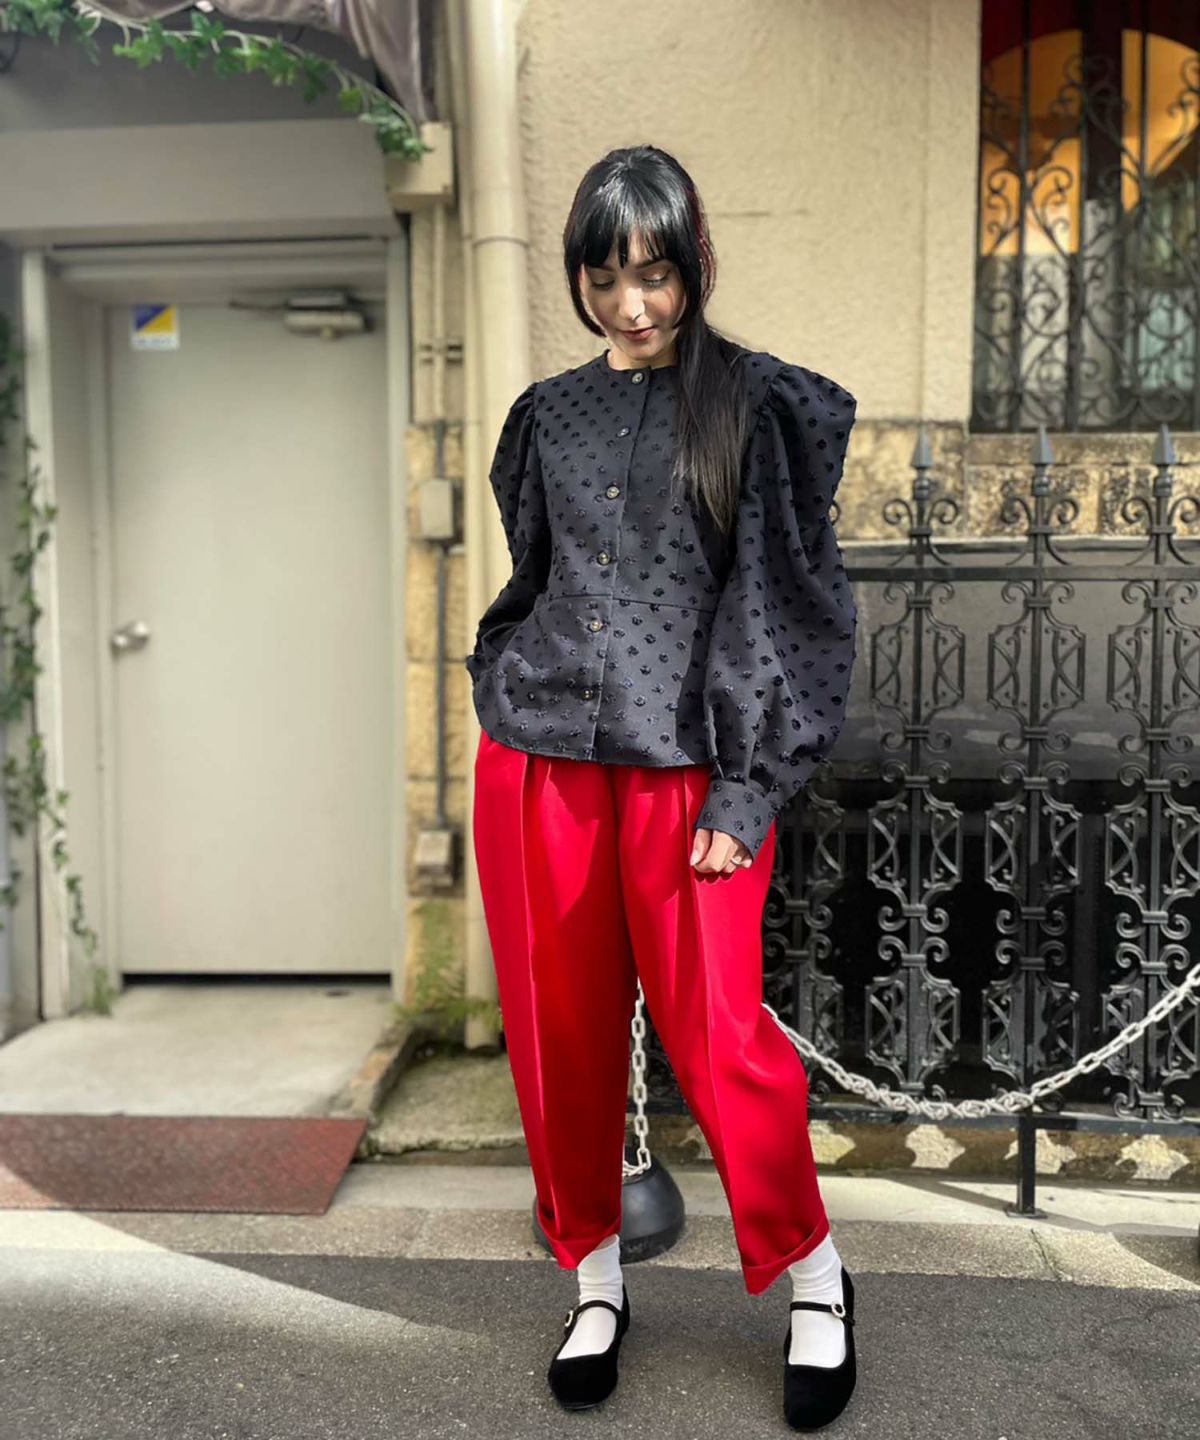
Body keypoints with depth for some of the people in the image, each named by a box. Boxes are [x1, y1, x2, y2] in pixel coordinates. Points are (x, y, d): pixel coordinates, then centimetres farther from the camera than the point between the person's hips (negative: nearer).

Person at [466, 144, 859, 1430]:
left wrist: (747, 793, -10)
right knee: (561, 1029, 9)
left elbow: (785, 601, -5)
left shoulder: (757, 406, -1)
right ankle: (596, 1282, 30)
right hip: (536, 763, 4)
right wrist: (506, 702, 14)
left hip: (684, 768, -4)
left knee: (714, 1030, -3)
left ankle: (813, 1277, 23)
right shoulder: (548, 416, 11)